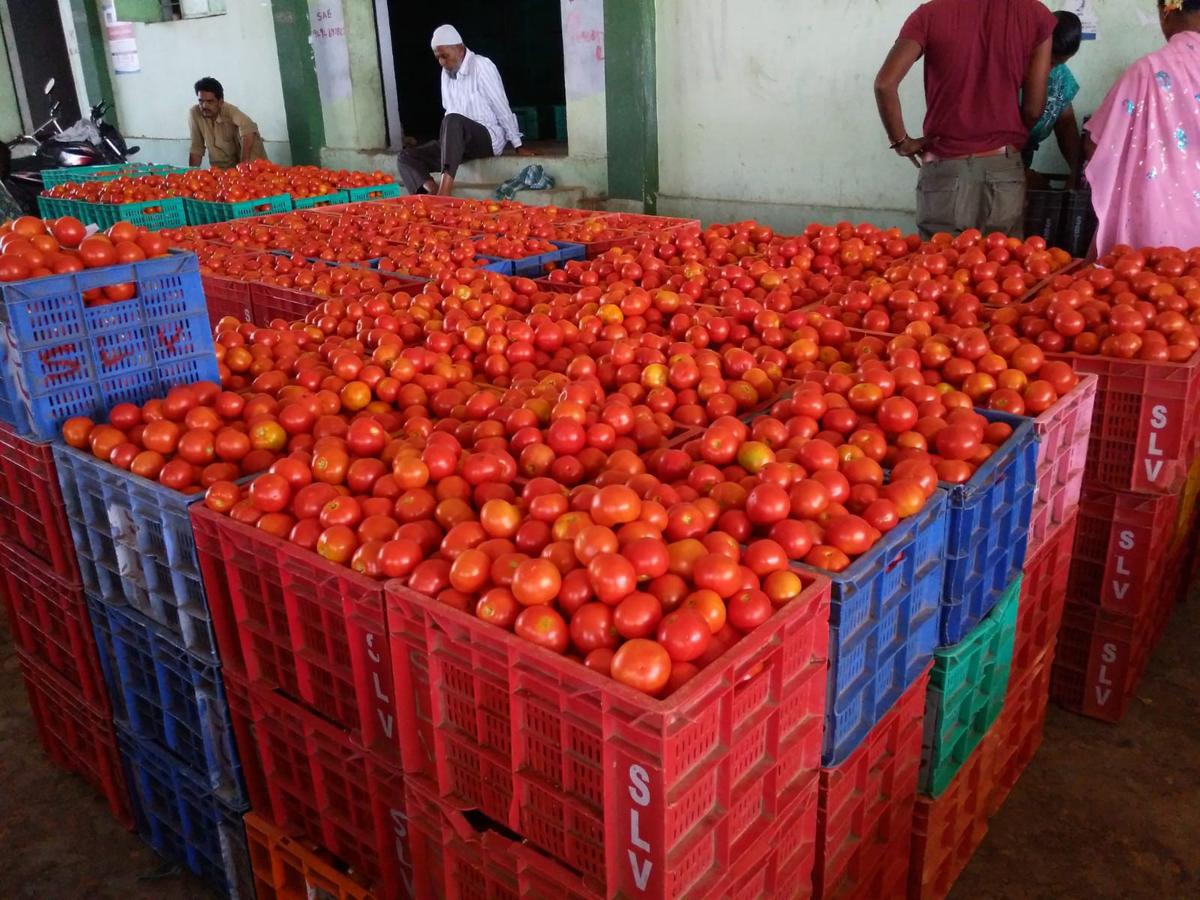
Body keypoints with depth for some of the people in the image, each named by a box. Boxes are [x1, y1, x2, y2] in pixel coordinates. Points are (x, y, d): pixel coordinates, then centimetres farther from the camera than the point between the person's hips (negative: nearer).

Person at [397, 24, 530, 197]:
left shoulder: (481, 66, -9)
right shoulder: (446, 72, 12)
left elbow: (502, 109, -8)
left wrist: (518, 146, -6)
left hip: (489, 138, -7)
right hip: (459, 142, 7)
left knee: (453, 121, -38)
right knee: (407, 157, -7)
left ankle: (444, 192, -47)